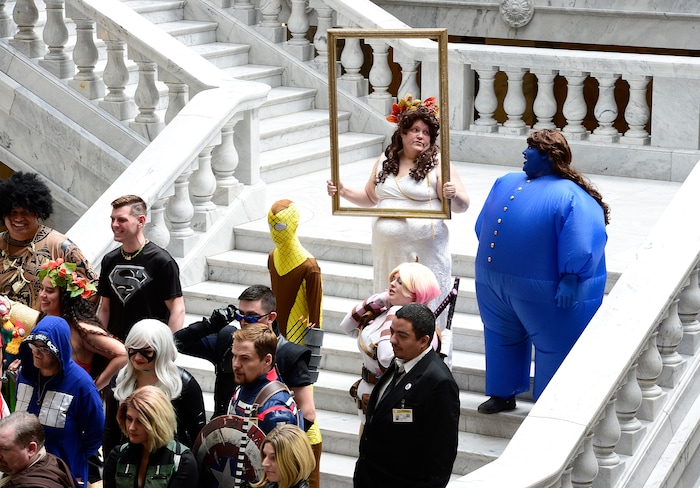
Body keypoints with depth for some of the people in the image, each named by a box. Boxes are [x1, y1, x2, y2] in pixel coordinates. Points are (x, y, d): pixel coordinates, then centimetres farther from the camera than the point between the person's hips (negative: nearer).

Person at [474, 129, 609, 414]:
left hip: (546, 291, -7)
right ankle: (502, 395, 38)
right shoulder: (506, 184, 11)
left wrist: (570, 279, -29)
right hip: (495, 283, 8)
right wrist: (486, 263, 15)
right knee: (502, 337, 21)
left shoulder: (571, 197, -15)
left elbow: (580, 247, -23)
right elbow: (483, 227, 19)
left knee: (554, 348, 4)